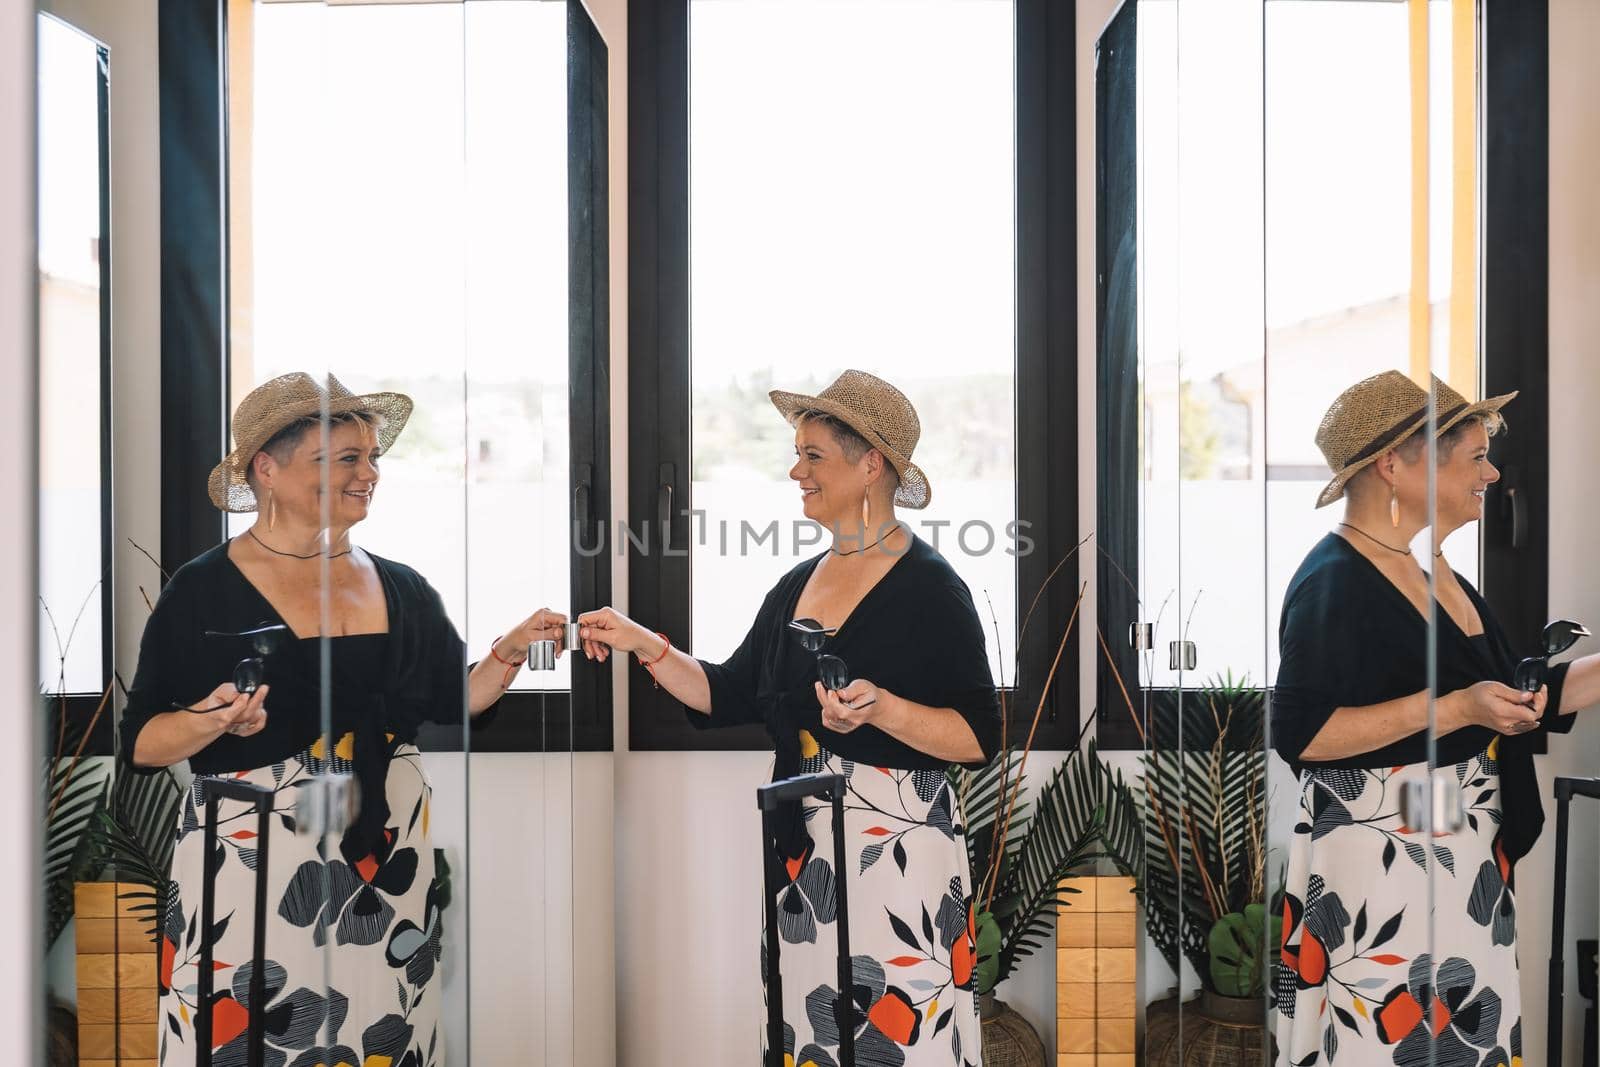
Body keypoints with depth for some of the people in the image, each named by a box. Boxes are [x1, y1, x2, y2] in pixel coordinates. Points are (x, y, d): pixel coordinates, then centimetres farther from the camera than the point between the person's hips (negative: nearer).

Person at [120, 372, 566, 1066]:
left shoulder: (402, 589, 8)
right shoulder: (203, 590, -5)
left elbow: (456, 699, 16)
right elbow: (140, 743, -4)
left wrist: (508, 654, 0)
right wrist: (215, 722, -22)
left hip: (385, 865, 4)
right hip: (250, 869, -3)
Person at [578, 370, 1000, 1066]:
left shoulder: (929, 588, -10)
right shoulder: (798, 585, 11)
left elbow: (979, 738, -13)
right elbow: (729, 695, 15)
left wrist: (881, 709, -26)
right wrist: (642, 643, 7)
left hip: (900, 851, -7)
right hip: (805, 853, 7)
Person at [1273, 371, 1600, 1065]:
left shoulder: (1438, 570, 12)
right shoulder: (1335, 581, -15)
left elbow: (1525, 702, 17)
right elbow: (1296, 732, -23)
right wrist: (1454, 709, -23)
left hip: (1466, 868, 9)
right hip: (1379, 873, -8)